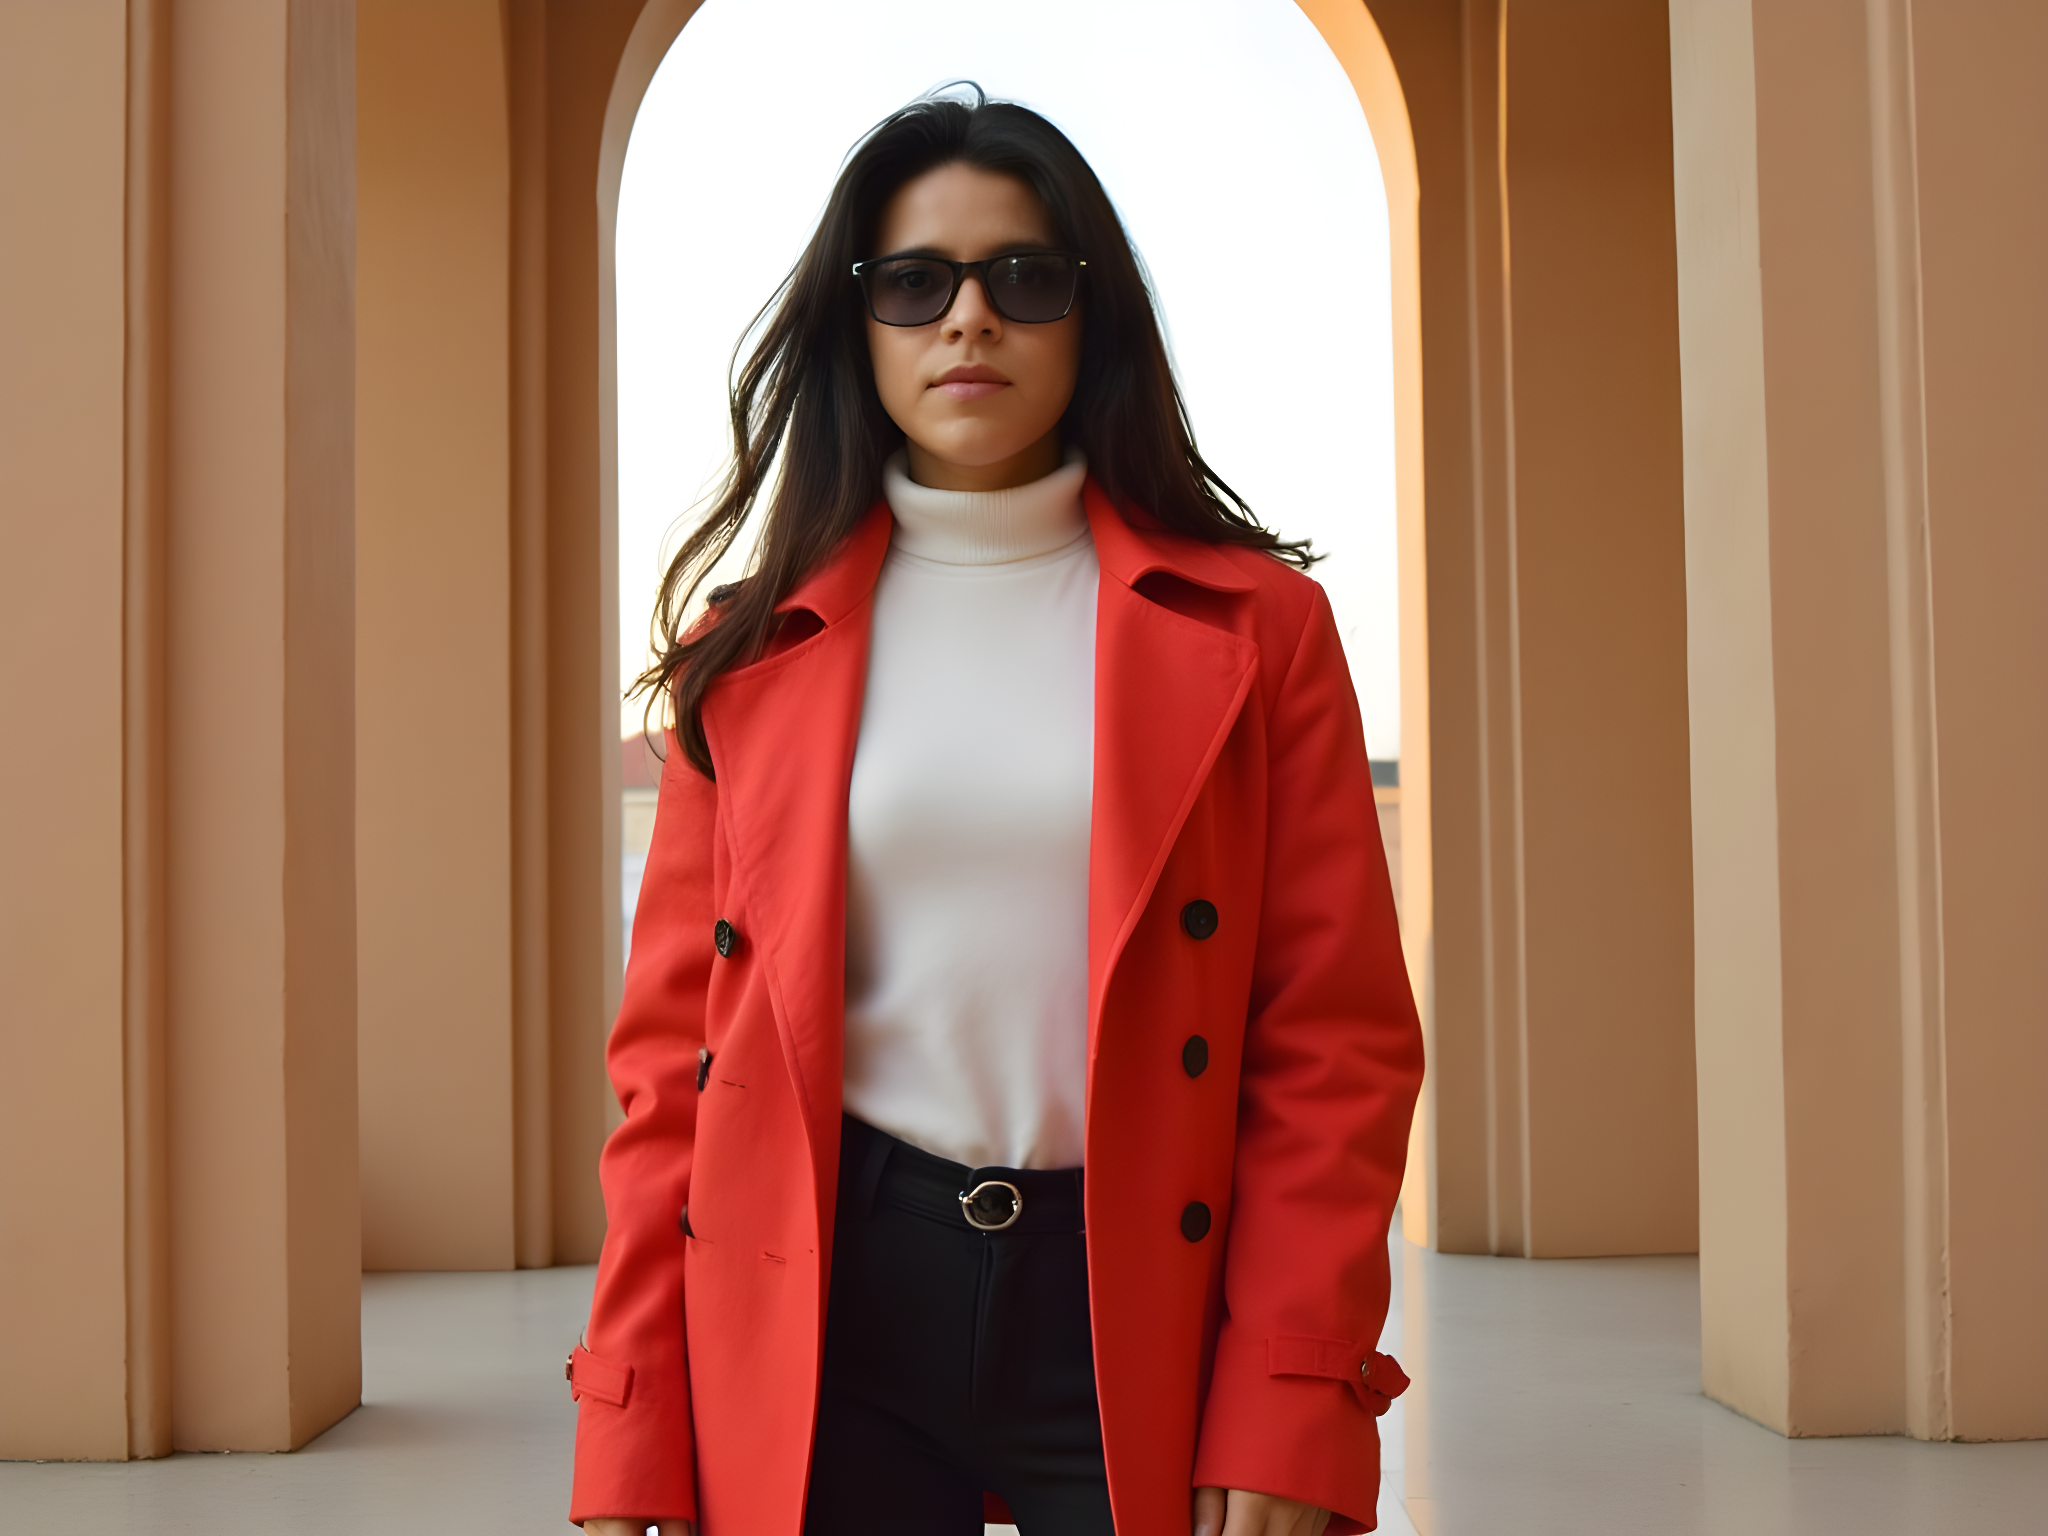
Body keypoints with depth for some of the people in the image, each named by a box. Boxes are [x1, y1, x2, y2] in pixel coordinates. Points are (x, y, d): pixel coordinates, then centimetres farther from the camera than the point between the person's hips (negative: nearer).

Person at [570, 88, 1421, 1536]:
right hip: (816, 1308, 1)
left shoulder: (1250, 627, 3)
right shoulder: (752, 651, 7)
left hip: (1137, 1303, -1)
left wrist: (1289, 1419, -10)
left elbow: (1338, 1042, -1)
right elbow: (673, 1053, 5)